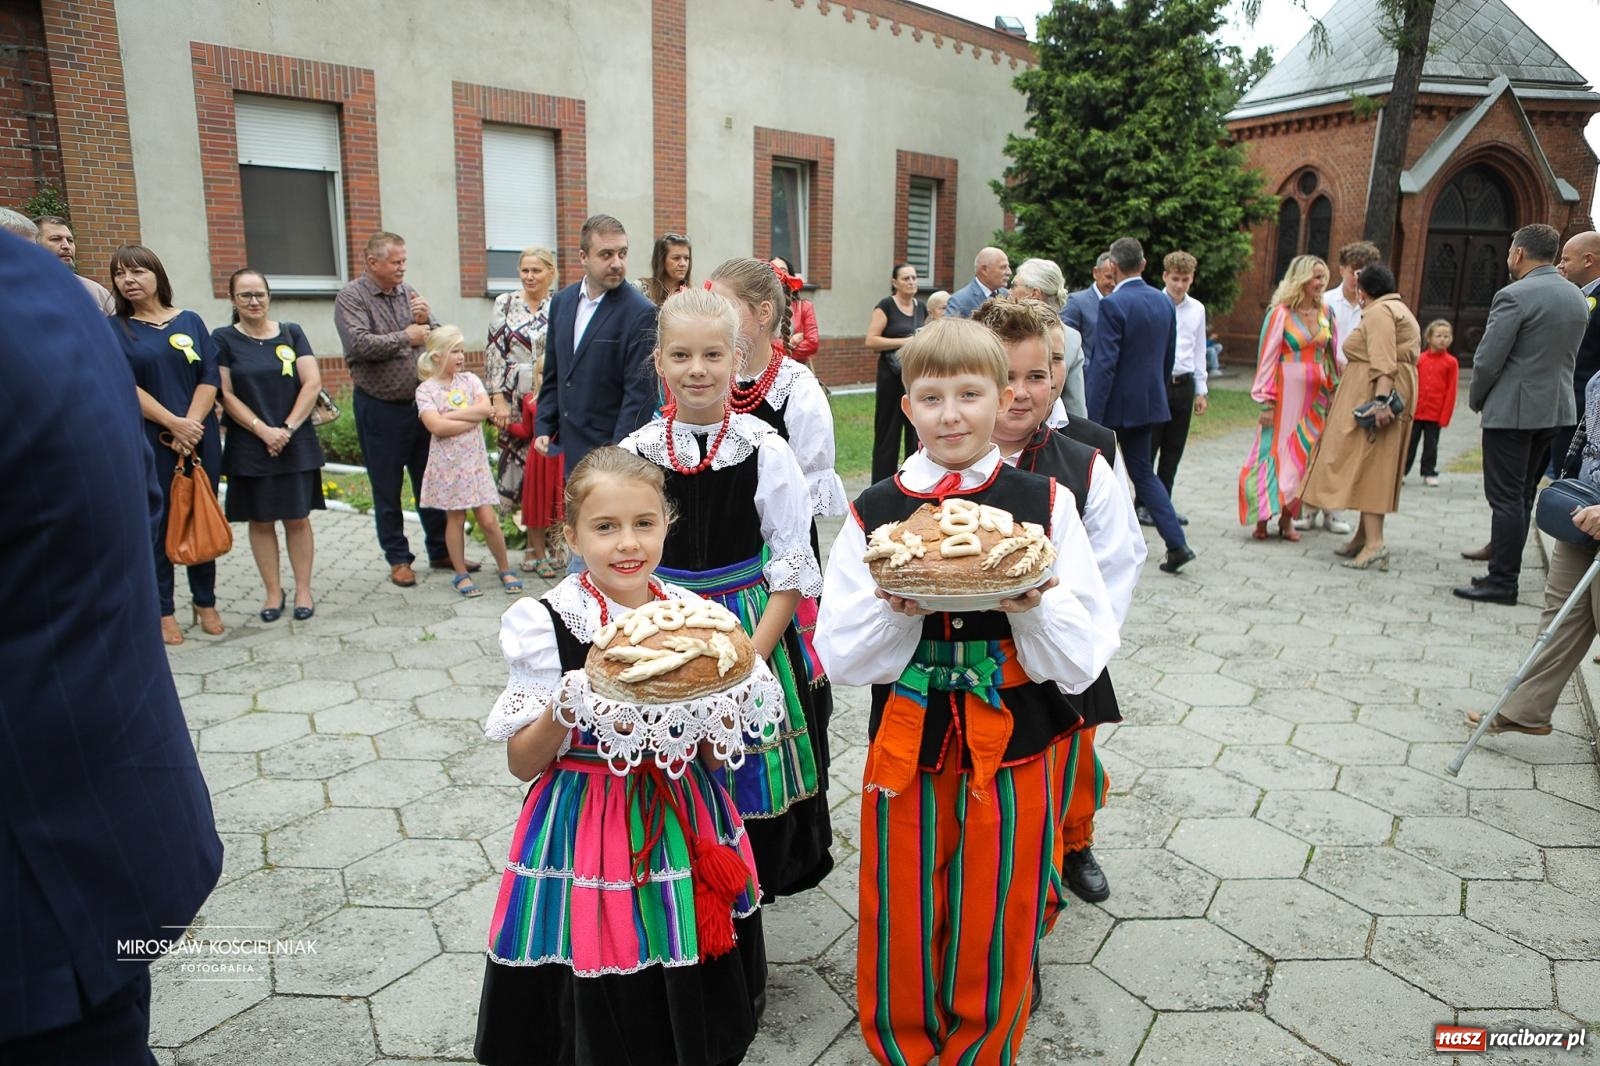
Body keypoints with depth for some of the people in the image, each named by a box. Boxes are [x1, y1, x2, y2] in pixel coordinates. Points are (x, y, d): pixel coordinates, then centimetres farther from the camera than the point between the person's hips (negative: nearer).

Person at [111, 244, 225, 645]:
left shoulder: (191, 321, 8)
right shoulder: (114, 329, 3)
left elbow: (211, 377, 0)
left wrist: (190, 425, -12)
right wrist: (174, 424, -15)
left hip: (200, 438, 2)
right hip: (147, 443, -2)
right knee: (157, 526, 4)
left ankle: (205, 602, 20)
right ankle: (164, 610, 13)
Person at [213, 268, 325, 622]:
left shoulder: (292, 333, 5)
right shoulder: (223, 340, 1)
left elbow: (312, 383, -2)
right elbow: (225, 395, -4)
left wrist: (288, 427, -11)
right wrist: (264, 431, -13)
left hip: (296, 444, 1)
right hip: (250, 447, -1)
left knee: (297, 519, 4)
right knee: (261, 521, 5)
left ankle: (303, 589, 13)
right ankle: (273, 591, 16)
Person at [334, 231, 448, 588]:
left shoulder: (409, 293, 8)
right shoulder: (350, 298, -6)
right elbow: (359, 344, -20)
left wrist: (427, 320, -11)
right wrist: (405, 337, -13)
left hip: (419, 403, 4)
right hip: (379, 408, -4)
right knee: (387, 488, 7)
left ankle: (440, 551, 23)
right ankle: (398, 559, 18)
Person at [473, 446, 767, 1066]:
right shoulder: (544, 623, -11)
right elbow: (523, 764, -6)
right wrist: (566, 708, -23)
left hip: (685, 821, 3)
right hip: (586, 833, -3)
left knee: (697, 1010, 17)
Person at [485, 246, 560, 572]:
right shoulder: (505, 303, 3)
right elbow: (493, 352, 0)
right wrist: (498, 398, -6)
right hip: (515, 399, 1)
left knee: (547, 470, -1)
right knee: (522, 466, 3)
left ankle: (539, 545, 14)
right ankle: (538, 546, 14)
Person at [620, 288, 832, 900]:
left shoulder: (765, 450, -8)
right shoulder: (636, 452, -3)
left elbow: (791, 565, -7)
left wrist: (751, 657, -15)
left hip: (753, 630, -1)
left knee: (751, 790, 8)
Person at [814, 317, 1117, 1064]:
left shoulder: (1045, 506, -3)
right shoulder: (873, 514, -2)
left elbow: (1083, 661, -3)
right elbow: (840, 658, -3)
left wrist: (1032, 604, -21)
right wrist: (897, 609, -20)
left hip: (1012, 757, 0)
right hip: (907, 755, 1)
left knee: (994, 942, 13)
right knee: (901, 943, 11)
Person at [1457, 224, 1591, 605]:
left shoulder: (1515, 295, -16)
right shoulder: (1578, 297, 10)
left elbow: (1488, 359, -16)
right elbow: (1570, 355, 14)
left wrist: (1476, 399, 0)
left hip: (1512, 409, -8)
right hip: (1557, 408, 8)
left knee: (1506, 497, -4)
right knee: (1522, 494, 15)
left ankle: (1502, 582, -1)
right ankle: (1506, 567, 22)